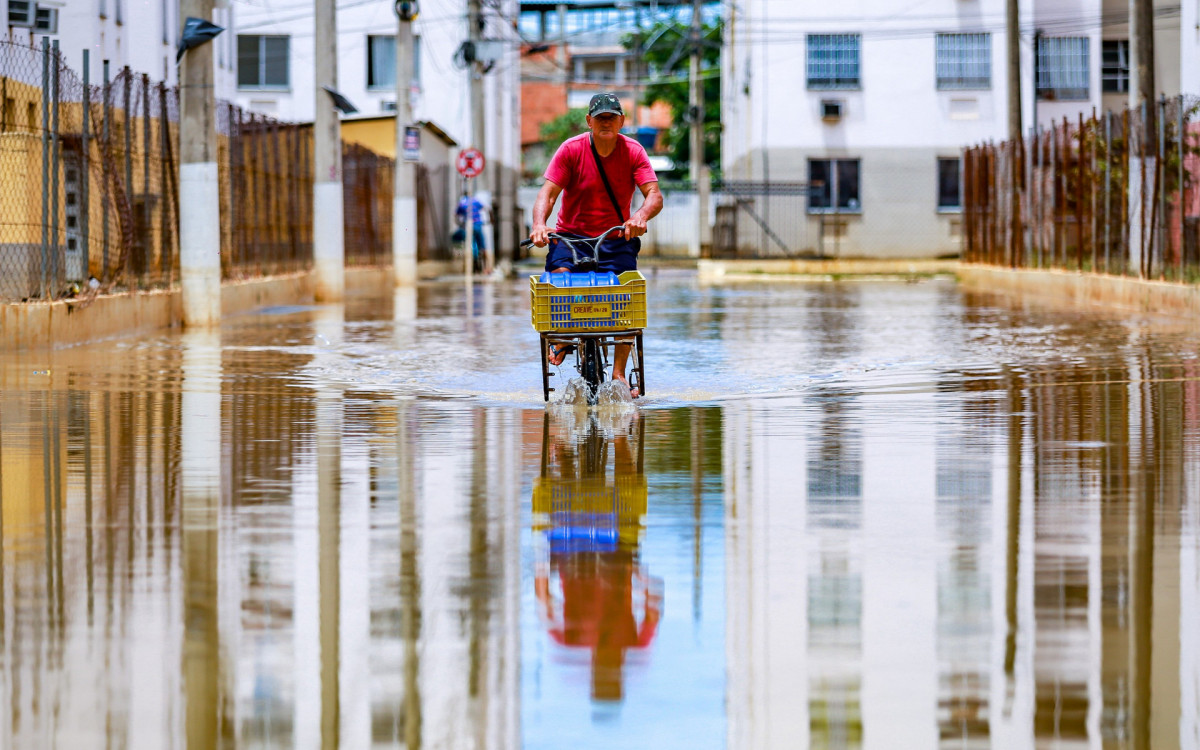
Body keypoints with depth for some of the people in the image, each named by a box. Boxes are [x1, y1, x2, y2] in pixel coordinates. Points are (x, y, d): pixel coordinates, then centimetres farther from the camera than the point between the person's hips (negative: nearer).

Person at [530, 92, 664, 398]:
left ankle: (618, 373, -8)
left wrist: (641, 216, -39)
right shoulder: (571, 149, -8)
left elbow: (655, 195, -16)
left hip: (615, 239, 1)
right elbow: (548, 193, -15)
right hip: (571, 235, -1)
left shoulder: (633, 151, -5)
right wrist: (539, 224, -36)